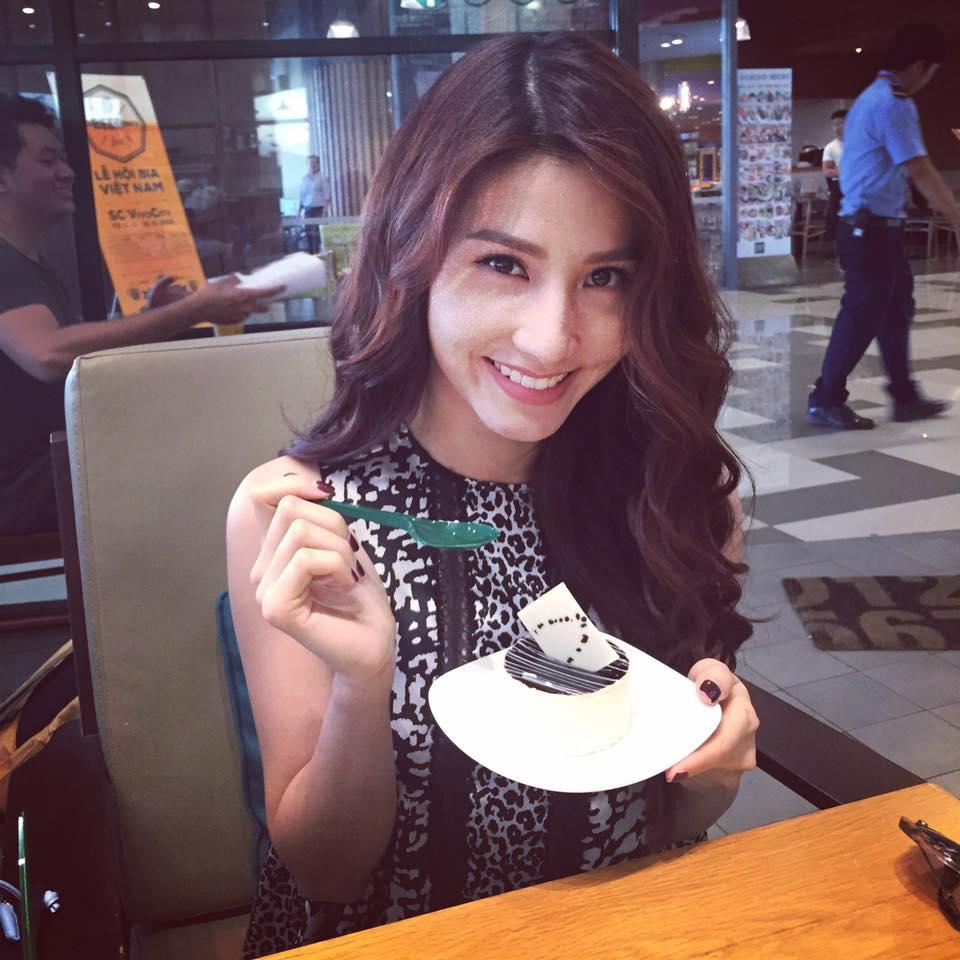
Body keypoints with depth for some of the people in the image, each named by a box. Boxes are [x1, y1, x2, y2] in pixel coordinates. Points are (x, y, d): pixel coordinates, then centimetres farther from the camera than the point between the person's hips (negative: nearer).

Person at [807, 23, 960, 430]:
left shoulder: (873, 96, 16)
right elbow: (920, 171, -18)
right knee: (862, 316, -5)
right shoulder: (894, 103, -16)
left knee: (895, 310, 14)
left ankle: (905, 396, 21)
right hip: (872, 227, -10)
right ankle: (825, 400, 3)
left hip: (874, 226, 10)